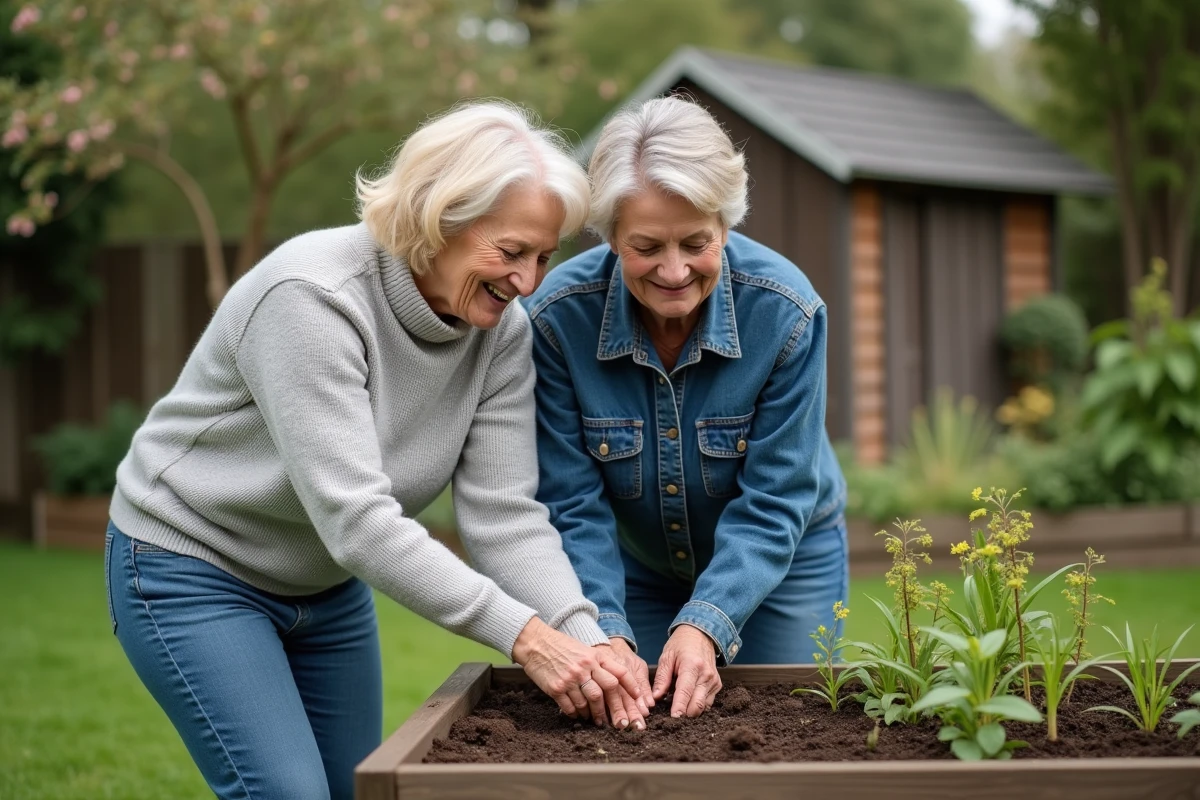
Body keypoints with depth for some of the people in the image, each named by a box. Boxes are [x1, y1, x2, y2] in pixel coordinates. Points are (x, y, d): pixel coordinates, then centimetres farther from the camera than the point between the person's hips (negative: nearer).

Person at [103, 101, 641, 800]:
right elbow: (356, 518, -36)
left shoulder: (503, 329, -12)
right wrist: (523, 634, -38)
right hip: (194, 568, -6)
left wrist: (586, 638, -31)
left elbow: (505, 512, -15)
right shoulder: (312, 296, -31)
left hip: (329, 583, 7)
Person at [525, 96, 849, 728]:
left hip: (782, 559, 0)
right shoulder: (558, 317, -25)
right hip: (636, 568, 1)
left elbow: (773, 502, -24)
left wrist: (706, 624, -36)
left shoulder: (787, 311, -27)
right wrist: (605, 631, -34)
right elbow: (570, 505, -21)